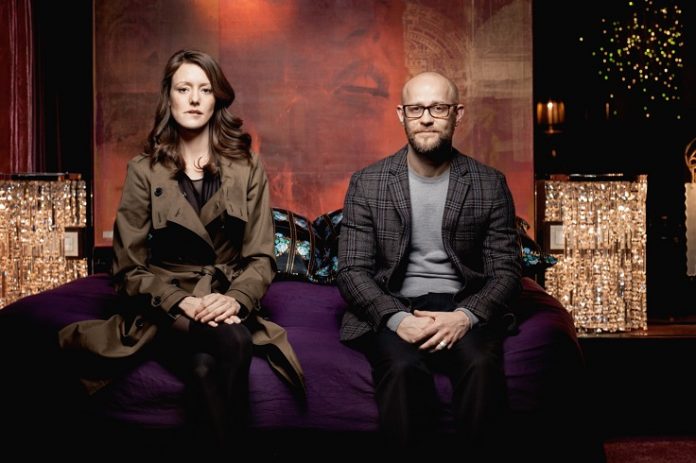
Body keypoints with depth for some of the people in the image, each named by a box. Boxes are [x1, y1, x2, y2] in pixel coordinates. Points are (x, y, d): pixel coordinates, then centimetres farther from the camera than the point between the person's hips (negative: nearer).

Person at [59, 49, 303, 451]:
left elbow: (261, 257, 3)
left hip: (228, 305, 1)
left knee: (206, 367, -34)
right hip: (166, 310, -1)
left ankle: (221, 445, -13)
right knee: (232, 343, -34)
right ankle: (223, 444, -17)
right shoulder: (144, 170, 5)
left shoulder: (247, 168, 8)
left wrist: (236, 299, -18)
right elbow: (130, 266, 2)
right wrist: (181, 302, -15)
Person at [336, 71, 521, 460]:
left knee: (482, 365, -31)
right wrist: (397, 318, -17)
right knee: (404, 368, -33)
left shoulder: (490, 184, 8)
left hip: (462, 312, 1)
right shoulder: (367, 184, 7)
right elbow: (353, 271, 1)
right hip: (391, 311, 0)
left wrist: (465, 316, -15)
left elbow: (506, 271, 4)